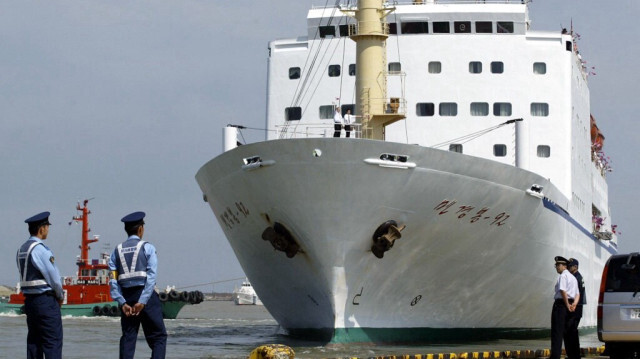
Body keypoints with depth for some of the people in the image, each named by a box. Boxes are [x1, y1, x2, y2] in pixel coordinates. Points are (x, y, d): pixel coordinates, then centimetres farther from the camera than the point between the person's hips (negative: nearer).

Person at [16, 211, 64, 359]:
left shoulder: (21, 250, 12)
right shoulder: (40, 249, -15)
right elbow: (53, 276, -14)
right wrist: (60, 295, 4)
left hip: (29, 299, 9)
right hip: (46, 300, -9)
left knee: (33, 341, 10)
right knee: (53, 342, -8)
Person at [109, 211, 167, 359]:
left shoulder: (118, 250, 9)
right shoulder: (147, 247, -1)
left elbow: (113, 279, 1)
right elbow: (151, 276, -12)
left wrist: (122, 302, -4)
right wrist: (142, 301, -14)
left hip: (126, 297, 4)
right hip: (146, 296, -4)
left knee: (128, 336, 7)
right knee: (158, 336, -1)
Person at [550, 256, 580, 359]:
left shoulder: (563, 276, -9)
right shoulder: (573, 277, 20)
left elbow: (563, 291, -23)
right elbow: (577, 294, 16)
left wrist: (567, 305, -18)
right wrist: (573, 304, 0)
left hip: (560, 304, -9)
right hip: (569, 305, 9)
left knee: (557, 331, -8)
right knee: (567, 331, 15)